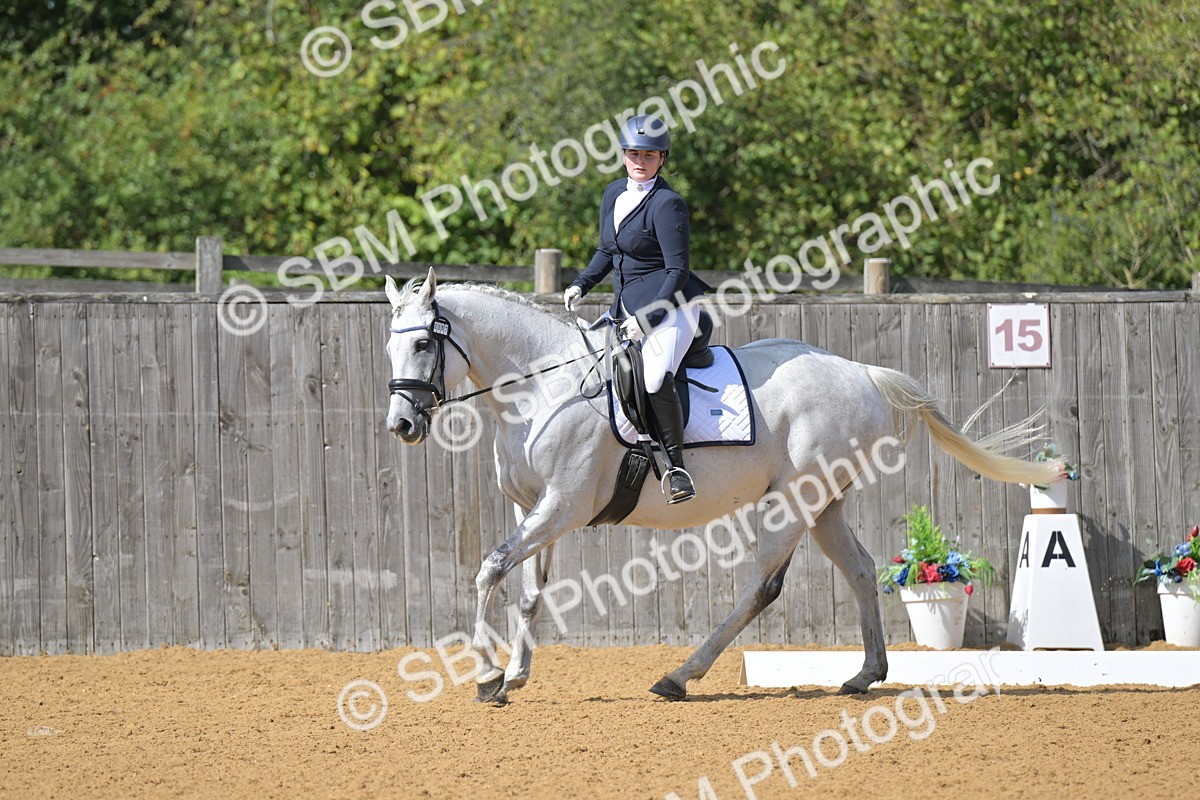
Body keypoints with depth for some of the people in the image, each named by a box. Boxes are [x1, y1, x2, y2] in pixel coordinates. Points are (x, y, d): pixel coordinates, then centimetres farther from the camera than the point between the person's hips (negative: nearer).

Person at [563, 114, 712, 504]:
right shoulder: (614, 194, 11)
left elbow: (677, 271, -15)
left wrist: (647, 319, -20)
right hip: (626, 307, 9)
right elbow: (607, 251, 24)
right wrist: (580, 285, 9)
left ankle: (676, 466, -21)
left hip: (669, 305, -9)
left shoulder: (667, 203, -13)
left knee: (656, 378, -30)